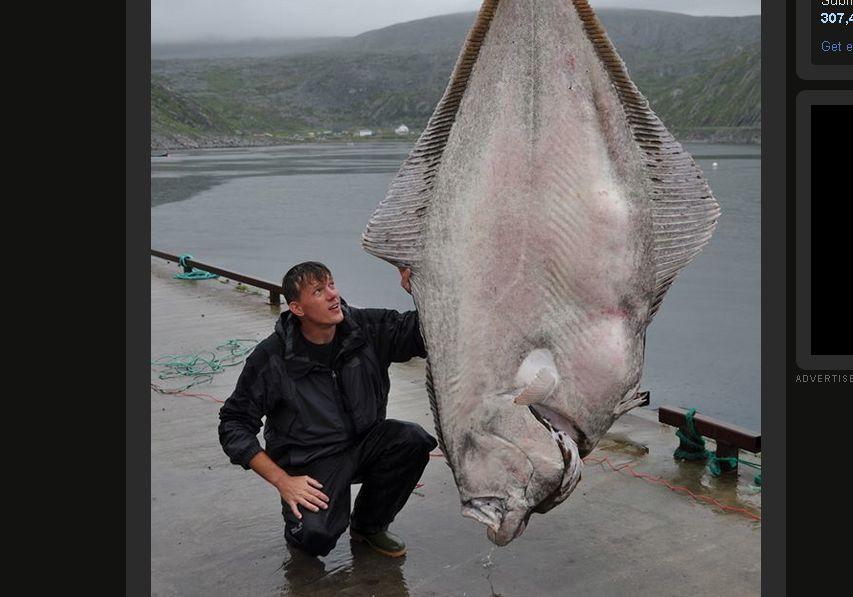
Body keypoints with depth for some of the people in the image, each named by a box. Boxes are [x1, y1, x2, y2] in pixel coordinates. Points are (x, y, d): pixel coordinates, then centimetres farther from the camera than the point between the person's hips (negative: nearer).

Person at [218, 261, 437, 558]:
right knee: (316, 536, -30)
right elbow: (234, 424, -9)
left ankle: (369, 524, 1)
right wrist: (282, 480, -16)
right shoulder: (271, 358, -15)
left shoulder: (366, 327, -6)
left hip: (364, 442, 4)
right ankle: (299, 525, 12)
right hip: (310, 461, -4)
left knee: (414, 439, -26)